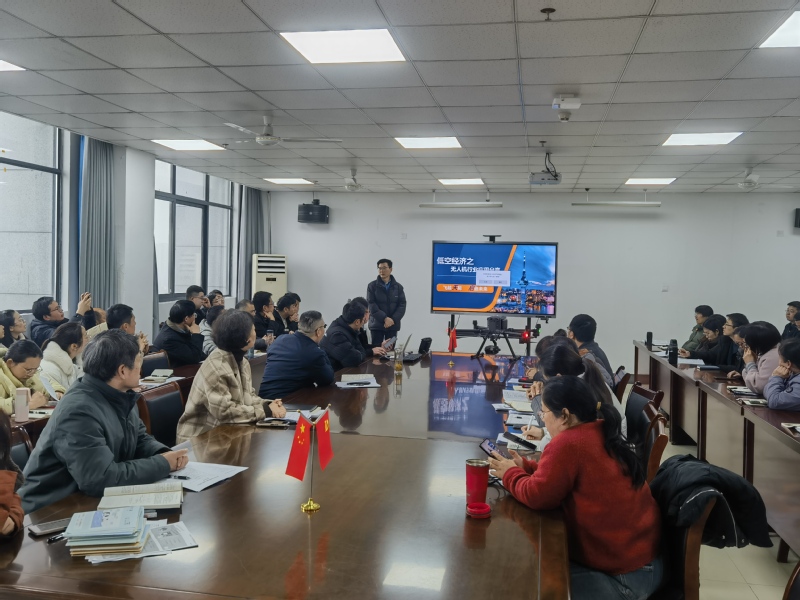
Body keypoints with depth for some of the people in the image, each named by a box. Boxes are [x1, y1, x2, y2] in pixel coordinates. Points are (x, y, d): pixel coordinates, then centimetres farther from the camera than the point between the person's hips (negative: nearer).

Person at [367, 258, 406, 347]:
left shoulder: (398, 287, 6)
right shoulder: (372, 286, -1)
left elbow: (402, 305, 0)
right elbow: (371, 305, -8)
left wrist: (393, 319, -15)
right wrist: (385, 318, -18)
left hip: (393, 325, 2)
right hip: (376, 325, -2)